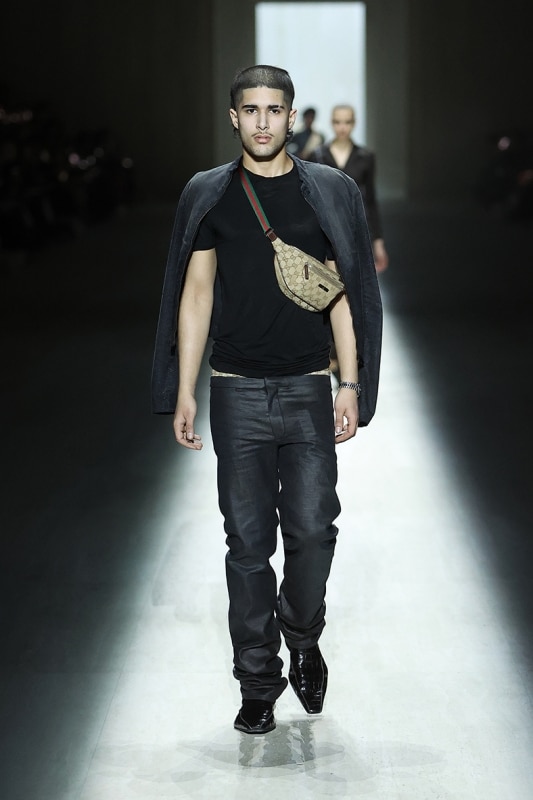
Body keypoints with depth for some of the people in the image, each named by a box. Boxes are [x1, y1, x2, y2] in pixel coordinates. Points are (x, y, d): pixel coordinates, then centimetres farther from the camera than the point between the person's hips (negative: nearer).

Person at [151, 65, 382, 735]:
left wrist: (350, 386, 0)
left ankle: (302, 637, 24)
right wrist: (184, 392, 0)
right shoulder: (208, 195, 5)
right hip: (237, 394, 0)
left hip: (308, 391, 0)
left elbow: (343, 294, 6)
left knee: (312, 530, -4)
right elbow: (196, 294, 5)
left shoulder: (330, 193, 5)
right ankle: (258, 680, 13)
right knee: (248, 541, 2)